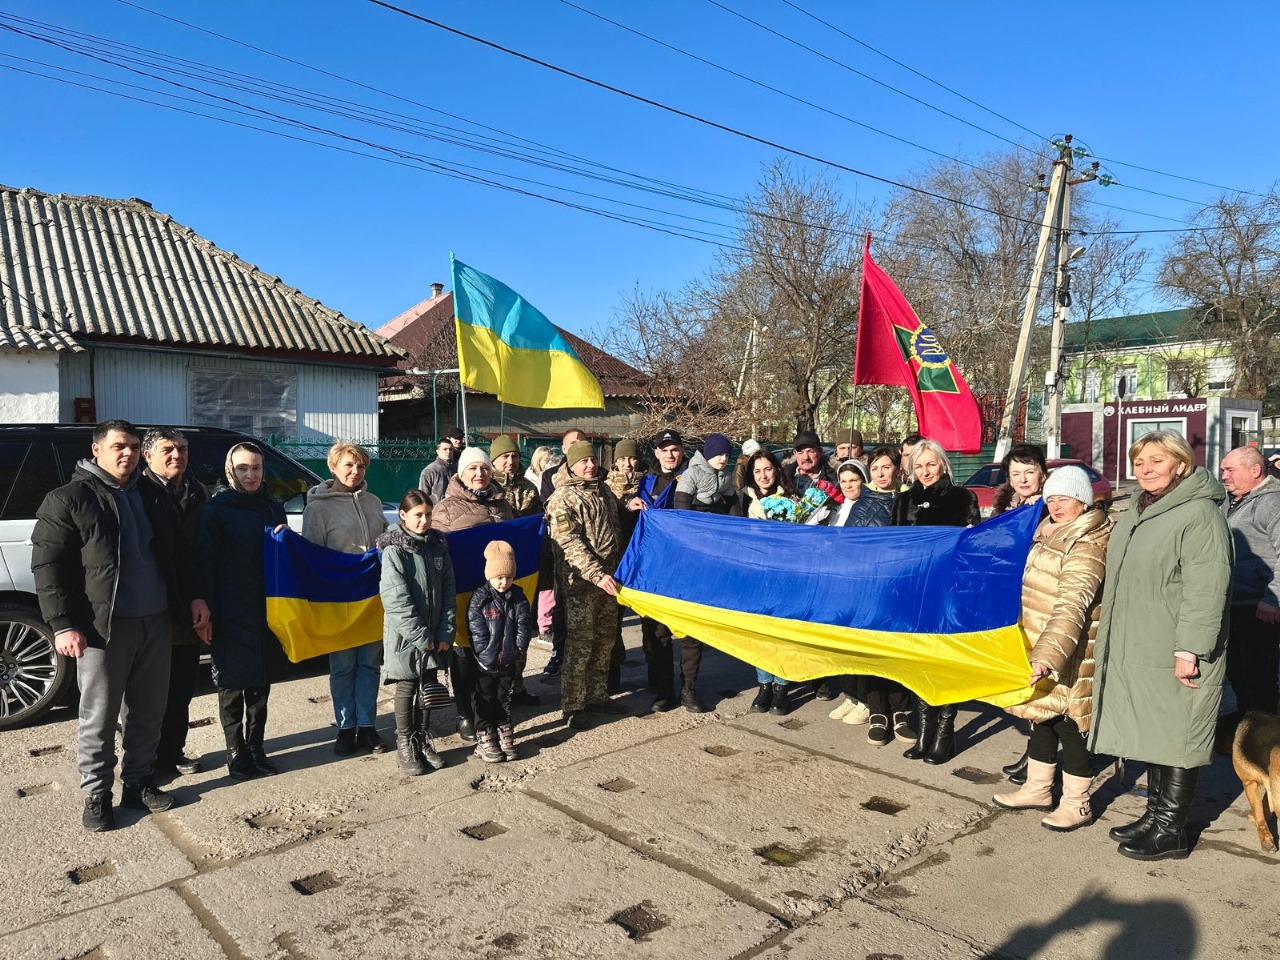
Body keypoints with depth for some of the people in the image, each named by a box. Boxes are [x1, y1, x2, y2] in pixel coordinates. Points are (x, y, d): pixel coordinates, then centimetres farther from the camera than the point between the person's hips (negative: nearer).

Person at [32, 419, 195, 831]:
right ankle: (96, 794, 20)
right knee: (99, 718, 5)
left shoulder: (151, 495, 13)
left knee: (149, 712, 13)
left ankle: (138, 781, 28)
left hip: (156, 623, 5)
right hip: (103, 627, -5)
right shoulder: (69, 499, -4)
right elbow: (47, 566, -7)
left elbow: (173, 553, 20)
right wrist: (62, 624, -13)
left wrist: (192, 596, 12)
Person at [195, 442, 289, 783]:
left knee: (260, 683, 12)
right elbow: (205, 562, -8)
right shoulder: (216, 509, -4)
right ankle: (236, 752, 16)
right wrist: (208, 610, -14)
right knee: (233, 685, 3)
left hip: (267, 609, 5)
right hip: (231, 612, -5)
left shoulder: (273, 507, 12)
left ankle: (256, 748, 24)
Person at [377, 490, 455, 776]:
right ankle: (405, 747, 19)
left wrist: (446, 633, -4)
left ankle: (423, 741, 27)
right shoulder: (394, 551, -11)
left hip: (435, 637, 5)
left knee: (428, 687, 13)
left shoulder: (438, 546, 4)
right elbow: (397, 600, -15)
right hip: (406, 636, -4)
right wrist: (421, 637, -16)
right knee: (407, 689, 6)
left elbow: (449, 591, 4)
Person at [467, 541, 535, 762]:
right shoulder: (479, 598, -13)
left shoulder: (518, 597, -1)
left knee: (504, 698, 16)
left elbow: (525, 626, -1)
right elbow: (476, 632, -15)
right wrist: (491, 656, -15)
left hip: (510, 662, 3)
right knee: (485, 700, 7)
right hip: (485, 663, -3)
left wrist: (518, 650, -9)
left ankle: (504, 733, 27)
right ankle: (485, 739, 15)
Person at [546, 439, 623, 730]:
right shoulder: (563, 499, -9)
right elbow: (569, 543, -18)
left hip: (608, 579, 7)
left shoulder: (605, 491, 13)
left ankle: (597, 696, 27)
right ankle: (572, 706, 7)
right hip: (581, 583, -7)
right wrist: (597, 574, -24)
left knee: (605, 641, 14)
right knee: (580, 644, -4)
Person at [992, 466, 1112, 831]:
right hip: (1038, 644, 9)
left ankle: (1077, 803, 17)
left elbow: (1071, 606, -32)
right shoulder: (1050, 532, 10)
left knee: (1069, 722, 2)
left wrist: (1048, 657, -39)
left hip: (1068, 653, -9)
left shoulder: (1087, 545, -20)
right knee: (1043, 716, 17)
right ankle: (1037, 787, 31)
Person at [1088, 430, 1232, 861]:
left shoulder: (1199, 514, -14)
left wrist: (1189, 649, -23)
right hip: (1134, 649, 9)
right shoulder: (1136, 513, 15)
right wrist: (1110, 630, 23)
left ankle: (1171, 830, 13)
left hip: (1174, 658, -9)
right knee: (1150, 735, 16)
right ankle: (1155, 813, 29)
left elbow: (1205, 589, -21)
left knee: (1175, 739, 1)